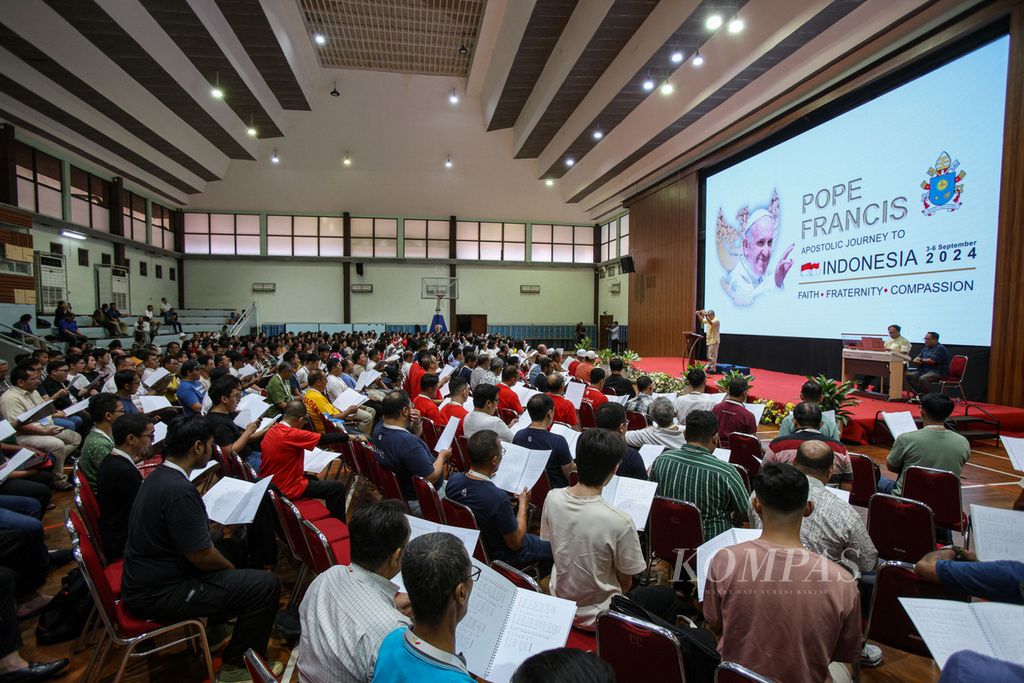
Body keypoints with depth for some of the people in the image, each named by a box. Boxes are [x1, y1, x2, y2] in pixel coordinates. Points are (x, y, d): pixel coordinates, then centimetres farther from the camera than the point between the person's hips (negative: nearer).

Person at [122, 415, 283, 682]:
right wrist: (231, 567, -4)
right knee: (266, 585, -14)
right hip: (156, 595, -10)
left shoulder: (159, 476, 3)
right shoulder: (179, 491, -29)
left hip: (142, 578, 10)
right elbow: (201, 556, -23)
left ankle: (215, 625, 35)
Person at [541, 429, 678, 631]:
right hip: (596, 616, -5)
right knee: (667, 597, 20)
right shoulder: (619, 522, -31)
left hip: (559, 602, 5)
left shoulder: (552, 499, -17)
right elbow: (626, 582, -15)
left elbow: (553, 546, 0)